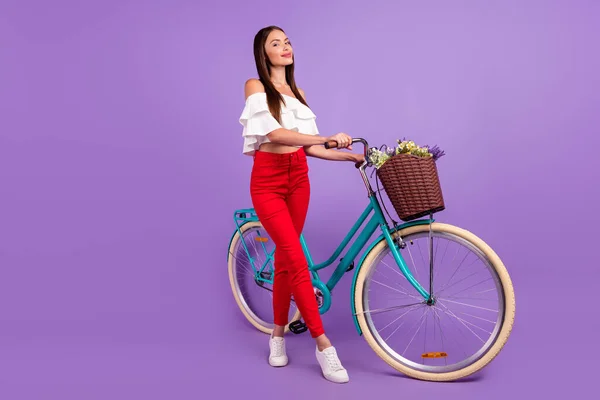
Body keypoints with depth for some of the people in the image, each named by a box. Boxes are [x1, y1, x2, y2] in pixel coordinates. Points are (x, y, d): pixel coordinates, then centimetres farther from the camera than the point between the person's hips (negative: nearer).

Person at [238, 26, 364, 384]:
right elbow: (276, 133, -19)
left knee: (285, 257, 9)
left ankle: (278, 334, 23)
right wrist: (328, 138, -26)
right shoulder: (255, 86, -3)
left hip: (298, 178, 5)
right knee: (297, 258, -14)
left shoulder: (298, 92, 14)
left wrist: (352, 156, 3)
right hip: (268, 181, -5)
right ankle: (323, 344, -8)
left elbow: (308, 146, 10)